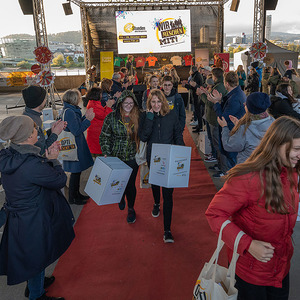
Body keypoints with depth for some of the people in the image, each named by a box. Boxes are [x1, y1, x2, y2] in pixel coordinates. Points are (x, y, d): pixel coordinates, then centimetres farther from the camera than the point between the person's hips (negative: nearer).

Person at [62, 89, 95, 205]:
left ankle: (76, 194, 33)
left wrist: (85, 117, 7)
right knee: (75, 171, 2)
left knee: (77, 171, 19)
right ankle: (72, 198, 17)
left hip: (77, 144, 10)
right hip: (74, 146, -10)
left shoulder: (72, 110, 9)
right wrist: (88, 120, -19)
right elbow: (76, 131, -23)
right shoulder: (69, 112, -22)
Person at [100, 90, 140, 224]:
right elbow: (104, 137, -2)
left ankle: (131, 209, 32)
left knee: (130, 184, 7)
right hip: (116, 157, 0)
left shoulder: (138, 117, -2)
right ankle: (121, 196, 48)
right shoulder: (111, 117, -6)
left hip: (132, 158, 1)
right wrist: (106, 153, -12)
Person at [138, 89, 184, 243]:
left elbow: (178, 135, 3)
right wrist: (150, 118, -18)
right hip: (153, 158, 2)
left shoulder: (172, 115, -3)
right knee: (154, 183, 25)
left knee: (168, 193, -6)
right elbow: (143, 137, -15)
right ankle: (156, 203, 58)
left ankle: (167, 230, 0)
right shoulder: (145, 115, -2)